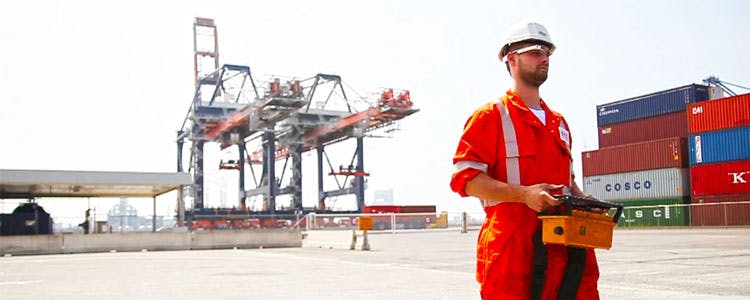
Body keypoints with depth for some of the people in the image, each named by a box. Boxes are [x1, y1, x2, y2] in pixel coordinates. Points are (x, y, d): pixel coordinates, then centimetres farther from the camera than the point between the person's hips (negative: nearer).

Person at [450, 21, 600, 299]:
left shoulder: (559, 123, 22)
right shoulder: (490, 116, -1)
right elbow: (464, 177, -10)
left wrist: (581, 199, 9)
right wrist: (523, 194, -20)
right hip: (513, 250, -6)